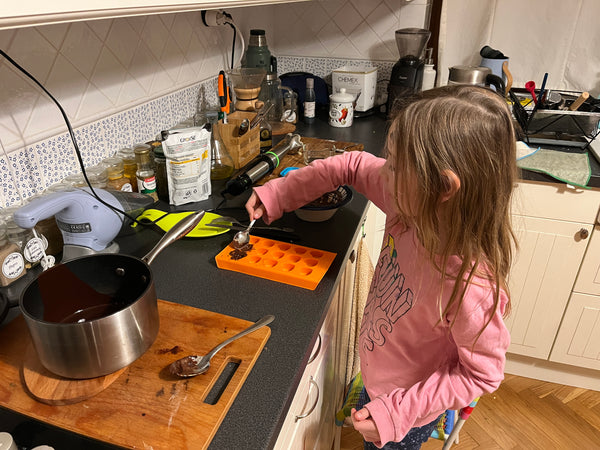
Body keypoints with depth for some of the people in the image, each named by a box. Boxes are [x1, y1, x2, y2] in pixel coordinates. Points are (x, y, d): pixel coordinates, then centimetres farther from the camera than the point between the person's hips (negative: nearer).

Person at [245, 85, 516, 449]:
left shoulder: (470, 289, -41)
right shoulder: (412, 204, -23)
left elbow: (482, 375, -24)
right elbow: (351, 166, -9)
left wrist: (398, 412, -26)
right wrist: (276, 195, -10)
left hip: (406, 418, -5)